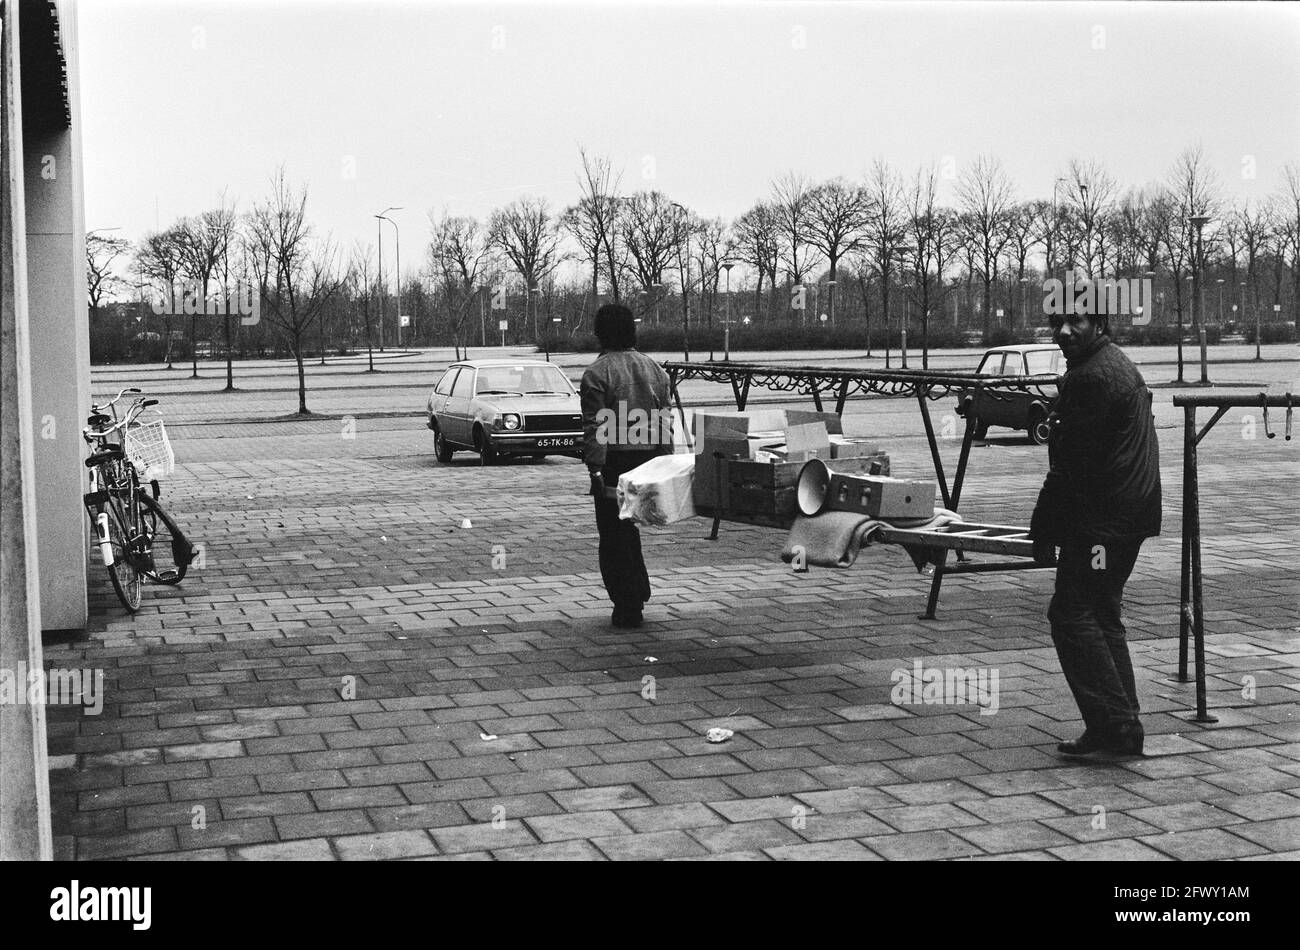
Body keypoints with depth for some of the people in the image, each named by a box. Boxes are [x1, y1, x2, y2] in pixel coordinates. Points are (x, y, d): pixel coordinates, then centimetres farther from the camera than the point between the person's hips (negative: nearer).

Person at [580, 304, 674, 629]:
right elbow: (666, 423, 11)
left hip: (614, 461, -6)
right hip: (647, 460, 6)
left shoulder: (597, 372, -8)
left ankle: (628, 608, 2)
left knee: (613, 535, 2)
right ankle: (639, 591, 25)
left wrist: (595, 469, -17)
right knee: (628, 527, 23)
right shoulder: (655, 370, 10)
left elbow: (595, 427, -15)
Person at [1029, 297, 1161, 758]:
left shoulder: (1092, 377, -15)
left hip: (1101, 518, -11)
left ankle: (1114, 725, -10)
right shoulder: (1119, 365, 19)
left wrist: (1043, 529, -12)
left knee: (1072, 615, -8)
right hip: (1129, 511, 11)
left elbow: (1072, 464, -17)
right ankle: (1122, 728, 17)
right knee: (1101, 616, 15)